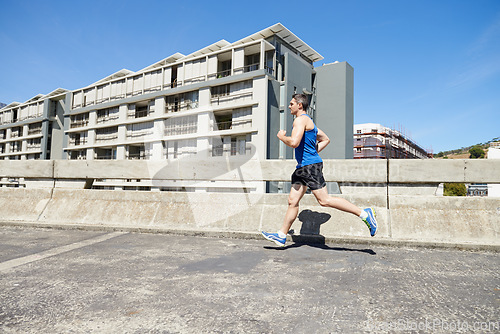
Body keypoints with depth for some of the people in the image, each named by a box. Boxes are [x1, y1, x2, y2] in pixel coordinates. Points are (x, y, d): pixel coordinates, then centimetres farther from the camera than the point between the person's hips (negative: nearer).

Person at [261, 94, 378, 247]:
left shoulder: (301, 119, -9)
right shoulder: (308, 121, 23)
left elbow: (294, 142, -24)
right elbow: (325, 139, 30)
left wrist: (281, 136, -5)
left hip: (310, 165, -10)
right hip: (303, 166, 10)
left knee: (324, 200, -10)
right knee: (292, 201, 7)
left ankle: (364, 214, -3)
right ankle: (281, 235, 11)